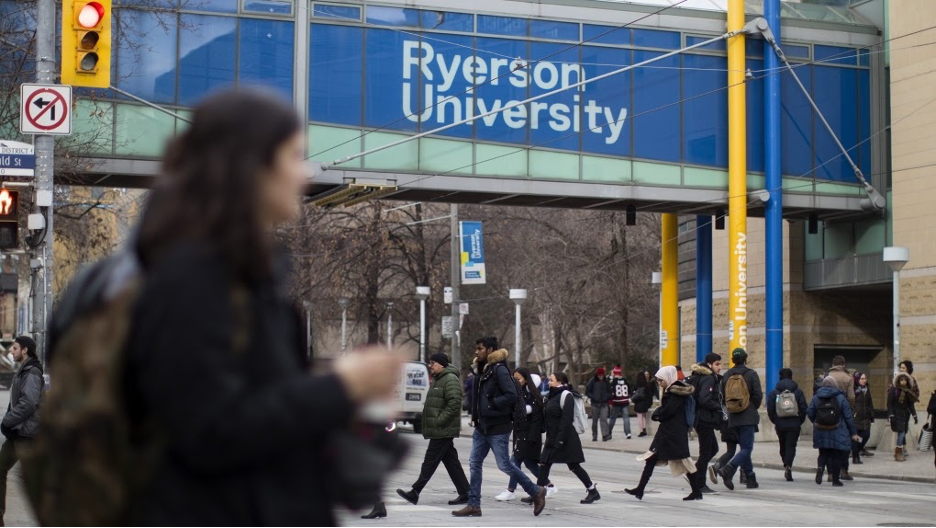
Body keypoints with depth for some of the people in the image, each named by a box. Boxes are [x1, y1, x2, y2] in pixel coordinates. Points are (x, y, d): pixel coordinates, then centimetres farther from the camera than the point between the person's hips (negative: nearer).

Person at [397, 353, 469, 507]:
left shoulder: (450, 379, -13)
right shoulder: (438, 379, 20)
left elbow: (454, 404, -23)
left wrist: (439, 421, -23)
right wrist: (430, 423, 16)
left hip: (443, 430, -10)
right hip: (440, 430, 10)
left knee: (430, 462, -7)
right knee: (451, 462, 9)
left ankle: (415, 493, -6)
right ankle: (465, 494, 10)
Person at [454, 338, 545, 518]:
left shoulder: (499, 369, -15)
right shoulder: (482, 370, 12)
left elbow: (512, 395, -22)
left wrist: (492, 404, -20)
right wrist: (475, 416, 9)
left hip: (498, 428, -9)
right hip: (482, 426, 9)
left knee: (504, 465, -4)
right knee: (475, 464, 5)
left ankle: (536, 492, 11)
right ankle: (474, 505, 9)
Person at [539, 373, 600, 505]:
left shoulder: (566, 395, -14)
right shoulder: (554, 395, 15)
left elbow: (567, 419, -22)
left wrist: (560, 439, -26)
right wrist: (550, 438, 18)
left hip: (566, 439, -9)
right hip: (553, 438, 9)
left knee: (574, 466, -3)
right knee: (544, 464, 3)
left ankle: (593, 491, 6)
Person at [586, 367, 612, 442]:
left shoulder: (606, 382, 6)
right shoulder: (593, 382, 0)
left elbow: (609, 392, 14)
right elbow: (587, 392, 1)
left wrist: (606, 398, -5)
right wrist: (594, 398, -11)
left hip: (604, 404, 0)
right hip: (595, 404, 0)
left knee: (604, 419, -13)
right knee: (594, 420, 6)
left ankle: (605, 435, -19)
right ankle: (594, 436, 15)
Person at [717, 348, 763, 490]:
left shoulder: (726, 376, 7)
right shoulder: (751, 374, -6)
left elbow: (722, 396, 8)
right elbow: (758, 395, -10)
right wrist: (753, 408, 8)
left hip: (733, 418, 5)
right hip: (748, 417, -5)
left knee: (744, 447, 15)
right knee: (747, 448, -6)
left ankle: (751, 479, 16)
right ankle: (729, 469, -29)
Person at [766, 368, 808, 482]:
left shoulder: (774, 392, 2)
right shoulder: (798, 391, 1)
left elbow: (770, 409, 0)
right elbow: (804, 408, -2)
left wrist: (774, 421, 12)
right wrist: (800, 422, 9)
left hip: (780, 424, 1)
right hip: (794, 424, -1)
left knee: (783, 446, 17)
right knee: (791, 446, -3)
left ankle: (786, 466, 19)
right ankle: (788, 466, -22)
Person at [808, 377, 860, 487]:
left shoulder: (816, 397, 2)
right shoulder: (840, 398, -4)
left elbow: (810, 413, -1)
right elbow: (848, 416, -4)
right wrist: (853, 432, 1)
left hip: (821, 432, 2)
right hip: (837, 433, -2)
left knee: (823, 454, 12)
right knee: (836, 456, 7)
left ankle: (821, 467, -18)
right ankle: (836, 480, 10)